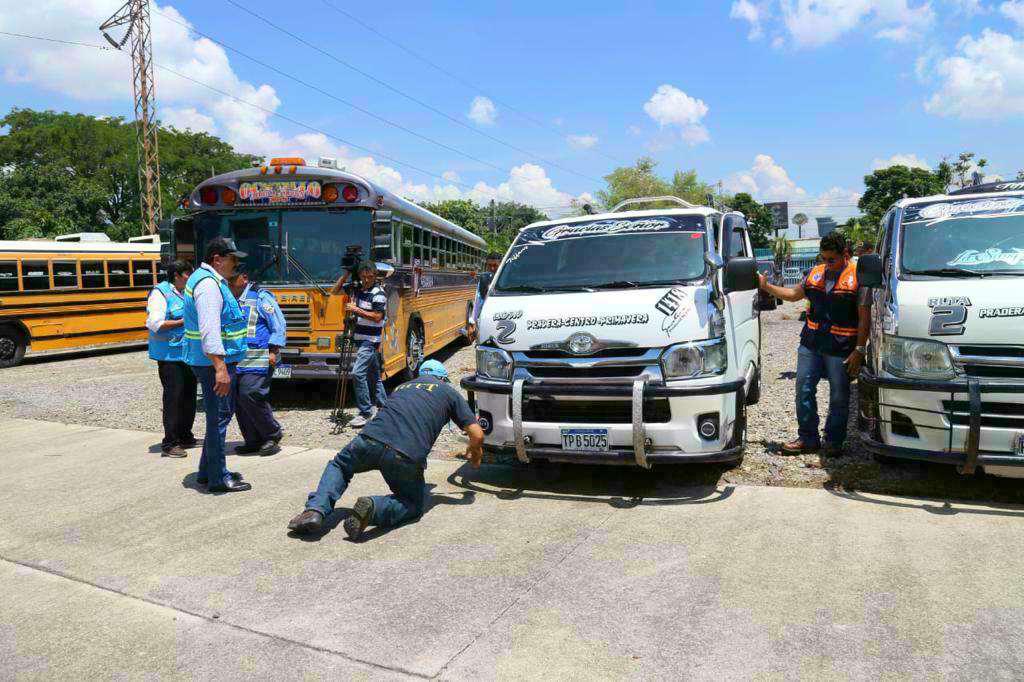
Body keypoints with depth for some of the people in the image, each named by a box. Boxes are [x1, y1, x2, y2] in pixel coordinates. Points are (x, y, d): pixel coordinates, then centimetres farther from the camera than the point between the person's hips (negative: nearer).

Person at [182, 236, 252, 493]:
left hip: (214, 361, 11)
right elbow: (209, 331, -26)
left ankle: (207, 471, 27)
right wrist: (220, 368, -30)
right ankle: (218, 479, 4)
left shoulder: (207, 279, 16)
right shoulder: (208, 285, -17)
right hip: (214, 362, -11)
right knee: (219, 418, -4)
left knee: (219, 415, 18)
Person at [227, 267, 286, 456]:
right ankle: (253, 441, 14)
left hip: (258, 360, -8)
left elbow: (278, 324, -7)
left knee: (250, 394, -17)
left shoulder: (261, 297, -3)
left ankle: (272, 434, 0)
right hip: (236, 360, 8)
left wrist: (274, 351, -13)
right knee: (236, 397, 4)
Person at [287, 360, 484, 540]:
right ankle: (374, 508, -11)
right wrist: (475, 453, 40)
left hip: (370, 439, 3)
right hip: (407, 456, -3)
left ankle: (316, 510, 4)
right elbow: (477, 435, 16)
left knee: (338, 466, 33)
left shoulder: (402, 387, 34)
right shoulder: (449, 392, 23)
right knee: (412, 504, 22)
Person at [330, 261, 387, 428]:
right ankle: (383, 406, 25)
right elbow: (334, 291, 15)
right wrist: (345, 274, 4)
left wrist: (356, 310, -18)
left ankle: (365, 413, -9)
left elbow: (377, 317, -18)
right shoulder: (356, 288, 8)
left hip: (370, 340, -8)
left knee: (358, 372, -16)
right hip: (360, 338, 8)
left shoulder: (378, 293, -13)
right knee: (373, 375, 15)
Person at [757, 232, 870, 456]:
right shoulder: (815, 273, 10)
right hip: (810, 344, 5)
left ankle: (834, 442, 21)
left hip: (841, 349, -5)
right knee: (804, 391, 7)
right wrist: (766, 286, 12)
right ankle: (808, 438, 19)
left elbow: (864, 317, -8)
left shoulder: (858, 277, -6)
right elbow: (794, 294, 22)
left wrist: (859, 350, -13)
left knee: (839, 398, 7)